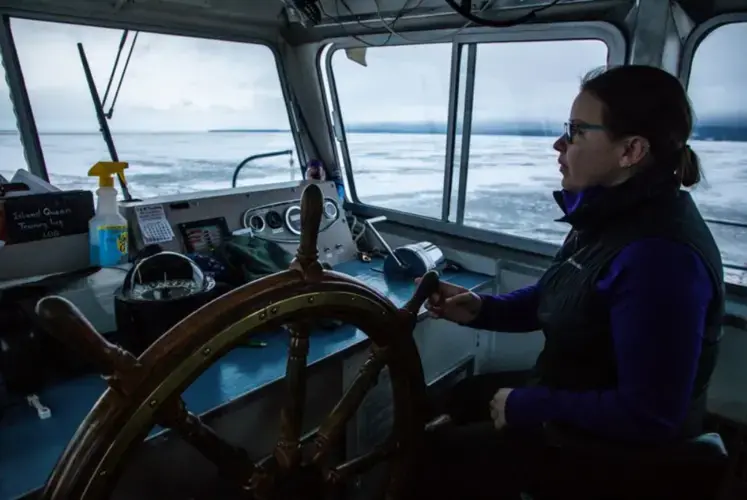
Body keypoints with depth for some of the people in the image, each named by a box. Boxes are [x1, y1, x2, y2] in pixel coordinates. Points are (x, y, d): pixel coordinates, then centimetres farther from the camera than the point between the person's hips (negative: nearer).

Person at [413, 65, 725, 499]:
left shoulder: (659, 255, -34)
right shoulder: (615, 211, -3)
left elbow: (649, 417, -31)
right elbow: (553, 298, 9)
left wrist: (524, 407, -21)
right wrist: (481, 308, -7)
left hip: (616, 444, -9)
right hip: (575, 393, 9)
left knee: (438, 454, 1)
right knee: (462, 397, 24)